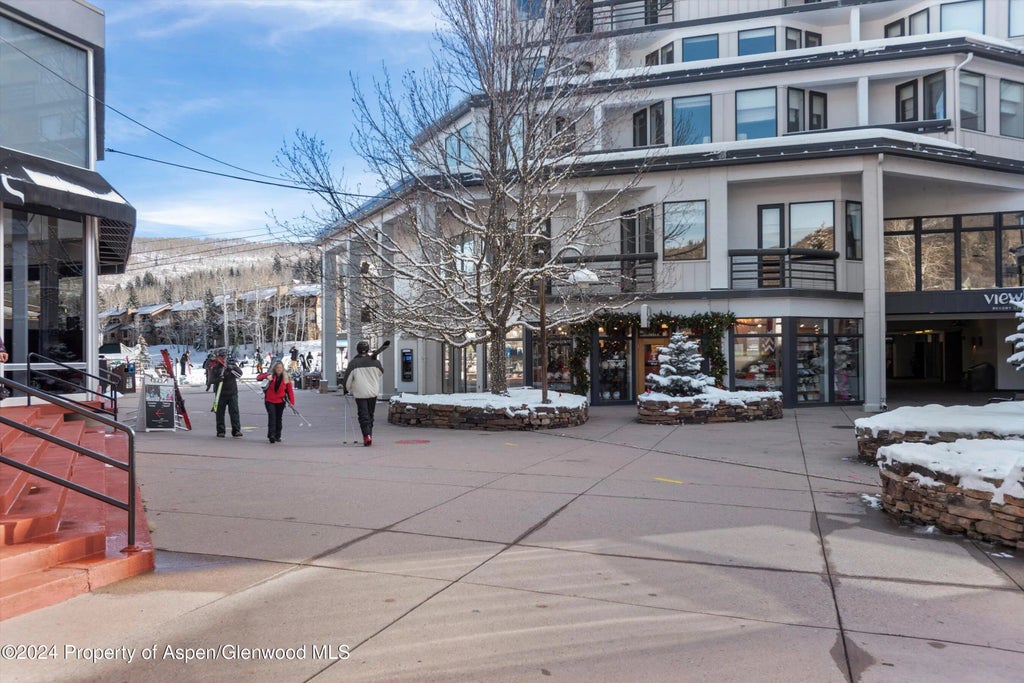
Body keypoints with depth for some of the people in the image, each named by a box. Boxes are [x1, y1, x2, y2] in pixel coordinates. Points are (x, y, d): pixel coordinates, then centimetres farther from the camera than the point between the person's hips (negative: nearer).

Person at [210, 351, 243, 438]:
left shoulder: (232, 364, 5)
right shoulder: (214, 367, 2)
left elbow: (240, 373, -5)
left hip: (232, 392, 0)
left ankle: (236, 430, -7)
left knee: (234, 411, -7)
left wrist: (232, 368, -21)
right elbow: (211, 379, -4)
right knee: (220, 412, 5)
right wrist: (218, 379, -24)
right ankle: (220, 431, 13)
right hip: (220, 393, 0)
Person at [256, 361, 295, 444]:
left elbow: (290, 390, -1)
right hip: (269, 401, -1)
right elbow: (258, 377, -8)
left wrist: (292, 402, -7)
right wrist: (266, 376, -28)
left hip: (280, 401, 1)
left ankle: (277, 436, 20)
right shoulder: (271, 375, -2)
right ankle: (271, 435, -17)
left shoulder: (286, 378, -1)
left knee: (278, 419, 9)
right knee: (272, 417, -14)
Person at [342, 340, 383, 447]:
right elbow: (381, 373, 16)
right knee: (370, 414, 16)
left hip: (360, 393, -3)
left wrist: (347, 389, 12)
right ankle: (369, 434, 23)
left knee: (363, 415, -2)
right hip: (373, 392, 3)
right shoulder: (375, 361, -2)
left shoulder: (353, 363, -9)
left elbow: (347, 378, -4)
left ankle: (367, 435, -17)